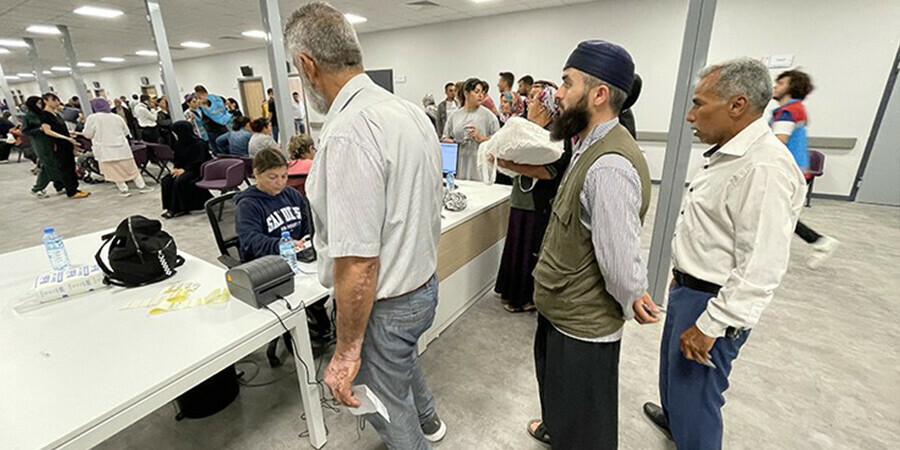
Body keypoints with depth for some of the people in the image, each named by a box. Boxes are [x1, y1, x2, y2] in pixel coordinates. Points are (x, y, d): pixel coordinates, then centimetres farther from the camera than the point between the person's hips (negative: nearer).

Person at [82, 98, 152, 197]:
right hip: (122, 148, 3)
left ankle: (123, 189, 4)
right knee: (131, 168, 9)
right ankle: (141, 186, 10)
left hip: (106, 150, -3)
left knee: (114, 170, 5)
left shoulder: (92, 118, -7)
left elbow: (88, 134, -4)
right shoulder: (117, 117, 4)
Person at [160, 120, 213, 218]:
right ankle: (170, 207, -4)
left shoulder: (198, 144, -15)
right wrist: (175, 168, -3)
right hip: (183, 169, 8)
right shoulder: (179, 144, 9)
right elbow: (177, 159, 17)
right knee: (166, 181, -11)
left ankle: (176, 208, -16)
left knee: (180, 180, -29)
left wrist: (184, 170, -21)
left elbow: (198, 163, -18)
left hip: (198, 171, -8)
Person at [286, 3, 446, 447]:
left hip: (385, 304, -9)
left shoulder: (347, 133, -28)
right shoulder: (411, 111, 1)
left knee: (389, 409, 19)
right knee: (403, 358, 37)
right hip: (424, 283, 10)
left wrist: (347, 349, -16)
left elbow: (357, 264, -29)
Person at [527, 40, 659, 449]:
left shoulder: (610, 165, -31)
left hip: (582, 323, -10)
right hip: (563, 307, 10)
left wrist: (631, 302, -12)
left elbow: (620, 258, -29)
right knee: (554, 383, 34)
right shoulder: (591, 146, 4)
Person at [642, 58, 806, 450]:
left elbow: (761, 269, -27)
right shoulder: (729, 154, 7)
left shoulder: (765, 168, -25)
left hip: (712, 301, -10)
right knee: (673, 369, 29)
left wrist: (710, 326, -24)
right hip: (687, 288, 10)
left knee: (695, 394, 8)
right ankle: (674, 418, 55)